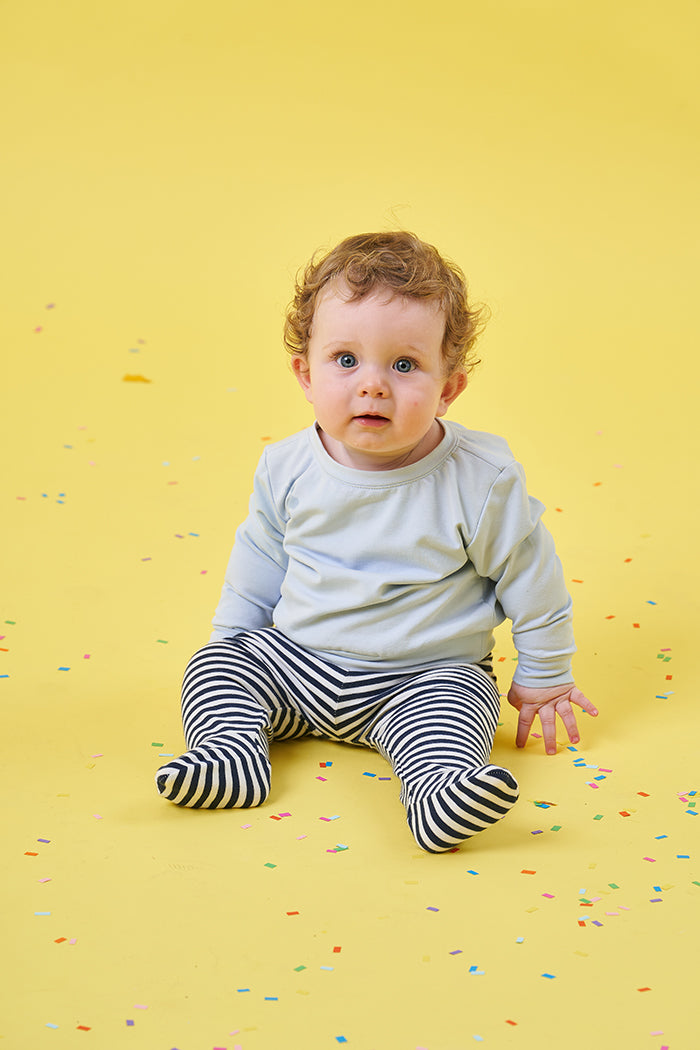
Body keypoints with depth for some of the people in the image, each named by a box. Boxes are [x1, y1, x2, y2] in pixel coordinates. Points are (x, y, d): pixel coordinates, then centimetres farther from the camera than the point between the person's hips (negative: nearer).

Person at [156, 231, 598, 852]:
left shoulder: (482, 480, -17)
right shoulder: (288, 470, -7)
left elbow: (530, 579, -4)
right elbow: (260, 561, 11)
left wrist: (544, 678, 3)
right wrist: (232, 640, 17)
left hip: (429, 676, -4)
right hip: (294, 661, 4)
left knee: (451, 713, -32)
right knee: (215, 663, -10)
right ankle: (231, 752, -26)